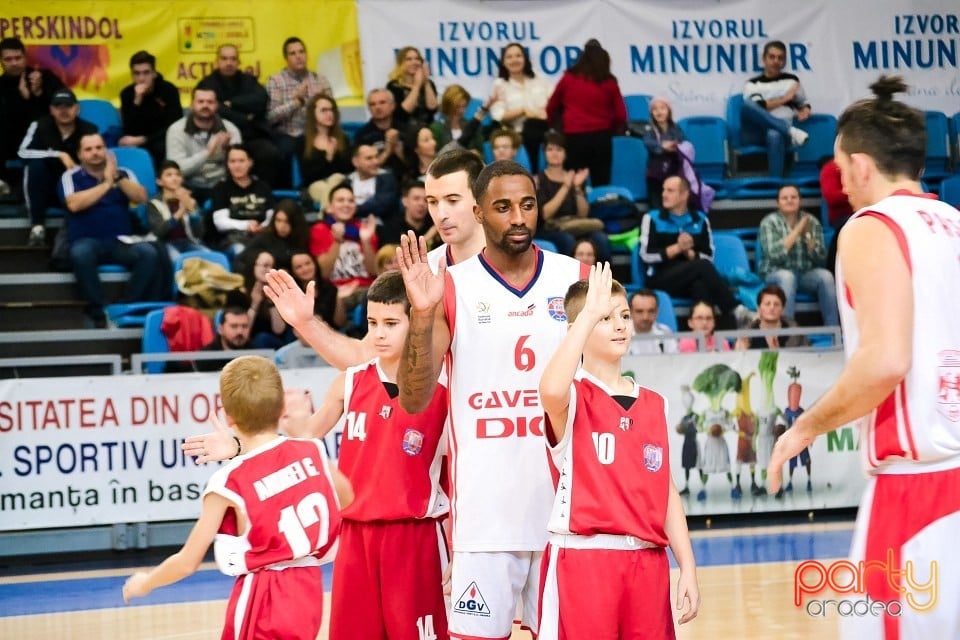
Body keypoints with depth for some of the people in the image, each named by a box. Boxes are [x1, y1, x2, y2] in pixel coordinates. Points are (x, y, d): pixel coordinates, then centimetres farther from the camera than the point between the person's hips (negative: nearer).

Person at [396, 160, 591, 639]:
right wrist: (422, 313, -17)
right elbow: (414, 401, -6)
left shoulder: (576, 279, 4)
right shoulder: (451, 288, 0)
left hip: (564, 501, 1)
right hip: (485, 507, -1)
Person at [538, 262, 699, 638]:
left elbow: (667, 493, 15)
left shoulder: (654, 405, 14)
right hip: (583, 560, -5)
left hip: (648, 563, 5)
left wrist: (687, 568, 10)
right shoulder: (572, 396, -3)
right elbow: (551, 390, -30)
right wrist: (588, 314, -23)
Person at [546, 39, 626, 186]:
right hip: (600, 137, 0)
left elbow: (551, 108, 15)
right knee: (601, 185, 5)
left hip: (573, 137, 0)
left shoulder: (568, 78, 6)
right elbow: (620, 116, 3)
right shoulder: (609, 83, 3)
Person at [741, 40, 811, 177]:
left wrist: (804, 111, 6)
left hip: (780, 130, 0)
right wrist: (784, 99, -4)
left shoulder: (792, 81, 21)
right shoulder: (753, 84, 14)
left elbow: (803, 104, 30)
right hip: (756, 133, 0)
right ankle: (791, 132, -37)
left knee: (774, 135, -41)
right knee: (747, 104, -34)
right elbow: (757, 107, -4)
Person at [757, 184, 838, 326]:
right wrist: (797, 230, -17)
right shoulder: (769, 222, -2)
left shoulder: (812, 221, 6)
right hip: (775, 274, -3)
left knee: (826, 276, -26)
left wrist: (808, 235, -15)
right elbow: (775, 254, -18)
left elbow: (820, 258, -1)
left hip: (806, 274, 3)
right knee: (787, 277, -36)